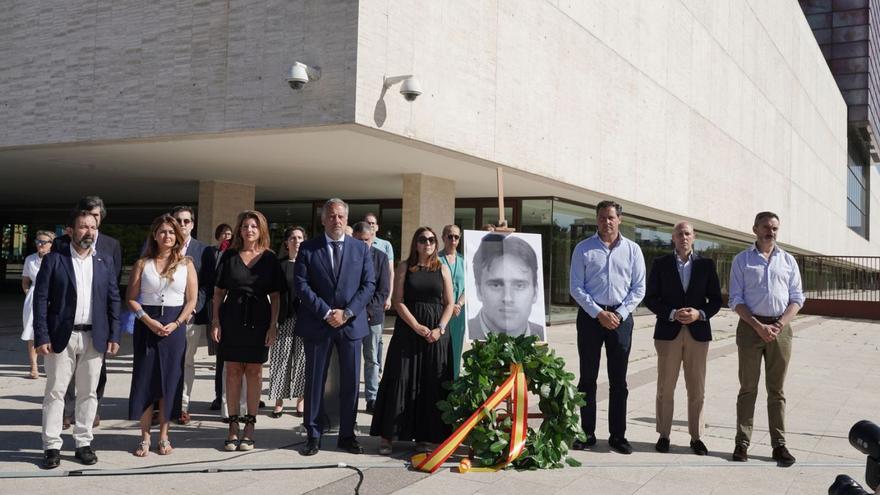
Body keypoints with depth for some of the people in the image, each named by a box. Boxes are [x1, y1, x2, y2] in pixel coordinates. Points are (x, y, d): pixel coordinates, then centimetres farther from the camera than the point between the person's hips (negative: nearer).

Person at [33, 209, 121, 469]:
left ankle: (83, 443, 17)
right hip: (61, 336, -2)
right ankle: (52, 446, 9)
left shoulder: (105, 262, 8)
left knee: (88, 393, 7)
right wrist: (41, 337, -10)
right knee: (55, 392, 2)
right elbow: (40, 299, -3)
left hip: (94, 338, 2)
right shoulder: (54, 260, 0)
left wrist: (114, 336, 1)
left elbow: (113, 300, 8)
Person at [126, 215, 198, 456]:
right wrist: (149, 321, -13)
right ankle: (145, 438, 10)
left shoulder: (186, 263, 4)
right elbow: (131, 298, 0)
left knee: (170, 381, 3)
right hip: (146, 325, 0)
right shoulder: (142, 264, 4)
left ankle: (164, 436, 14)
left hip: (174, 326, 0)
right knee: (144, 379, 1)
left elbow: (192, 300, 1)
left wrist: (175, 324, -11)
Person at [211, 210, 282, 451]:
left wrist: (273, 324, -4)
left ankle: (250, 426, 13)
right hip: (232, 318, 1)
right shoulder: (229, 256, 5)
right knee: (233, 370, 4)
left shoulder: (270, 258, 3)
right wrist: (215, 321, -2)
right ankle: (233, 426, 12)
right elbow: (219, 291, 6)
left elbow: (275, 295, 3)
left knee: (254, 371, 5)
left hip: (259, 320, -1)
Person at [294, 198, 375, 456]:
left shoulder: (361, 249, 7)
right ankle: (313, 435, 15)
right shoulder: (308, 248, 2)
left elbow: (368, 284, 1)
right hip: (317, 324, -1)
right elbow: (301, 284, -5)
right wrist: (326, 312, -13)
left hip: (351, 323, 1)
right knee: (314, 381, 5)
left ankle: (347, 435, 17)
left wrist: (347, 313, -10)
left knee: (350, 382, 5)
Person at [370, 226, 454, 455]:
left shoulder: (442, 269, 9)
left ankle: (424, 436, 10)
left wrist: (440, 329, -8)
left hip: (436, 333, 2)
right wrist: (417, 327, -13)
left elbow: (449, 303, 6)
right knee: (401, 381, -2)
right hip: (408, 330, -2)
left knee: (431, 385, 2)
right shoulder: (404, 267, 4)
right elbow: (398, 301, -3)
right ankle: (387, 435, 4)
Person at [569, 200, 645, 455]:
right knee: (587, 378, 4)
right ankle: (587, 434, 12)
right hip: (590, 315, -1)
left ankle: (618, 435, 12)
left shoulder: (632, 250, 6)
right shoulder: (584, 249, 2)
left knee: (618, 380, 4)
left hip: (621, 316, 1)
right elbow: (576, 287, -2)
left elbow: (639, 288, 4)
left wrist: (619, 314, -8)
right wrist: (599, 314, -10)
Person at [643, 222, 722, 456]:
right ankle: (664, 435, 13)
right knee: (665, 388, 4)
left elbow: (716, 299, 6)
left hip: (698, 332, 1)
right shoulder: (661, 264, 4)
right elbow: (650, 298, 0)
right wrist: (672, 314, -14)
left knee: (697, 390, 5)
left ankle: (696, 436, 15)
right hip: (668, 331, -1)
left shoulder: (706, 265, 7)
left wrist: (700, 313, -12)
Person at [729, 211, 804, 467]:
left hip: (780, 327, 2)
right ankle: (742, 443, 5)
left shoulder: (788, 260, 10)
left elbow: (797, 298, 7)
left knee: (776, 389, 6)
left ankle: (779, 444, 10)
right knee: (748, 387, 2)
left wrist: (779, 325, -8)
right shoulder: (742, 260, 4)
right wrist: (758, 326, -12)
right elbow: (736, 299, -1)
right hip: (750, 326, -2)